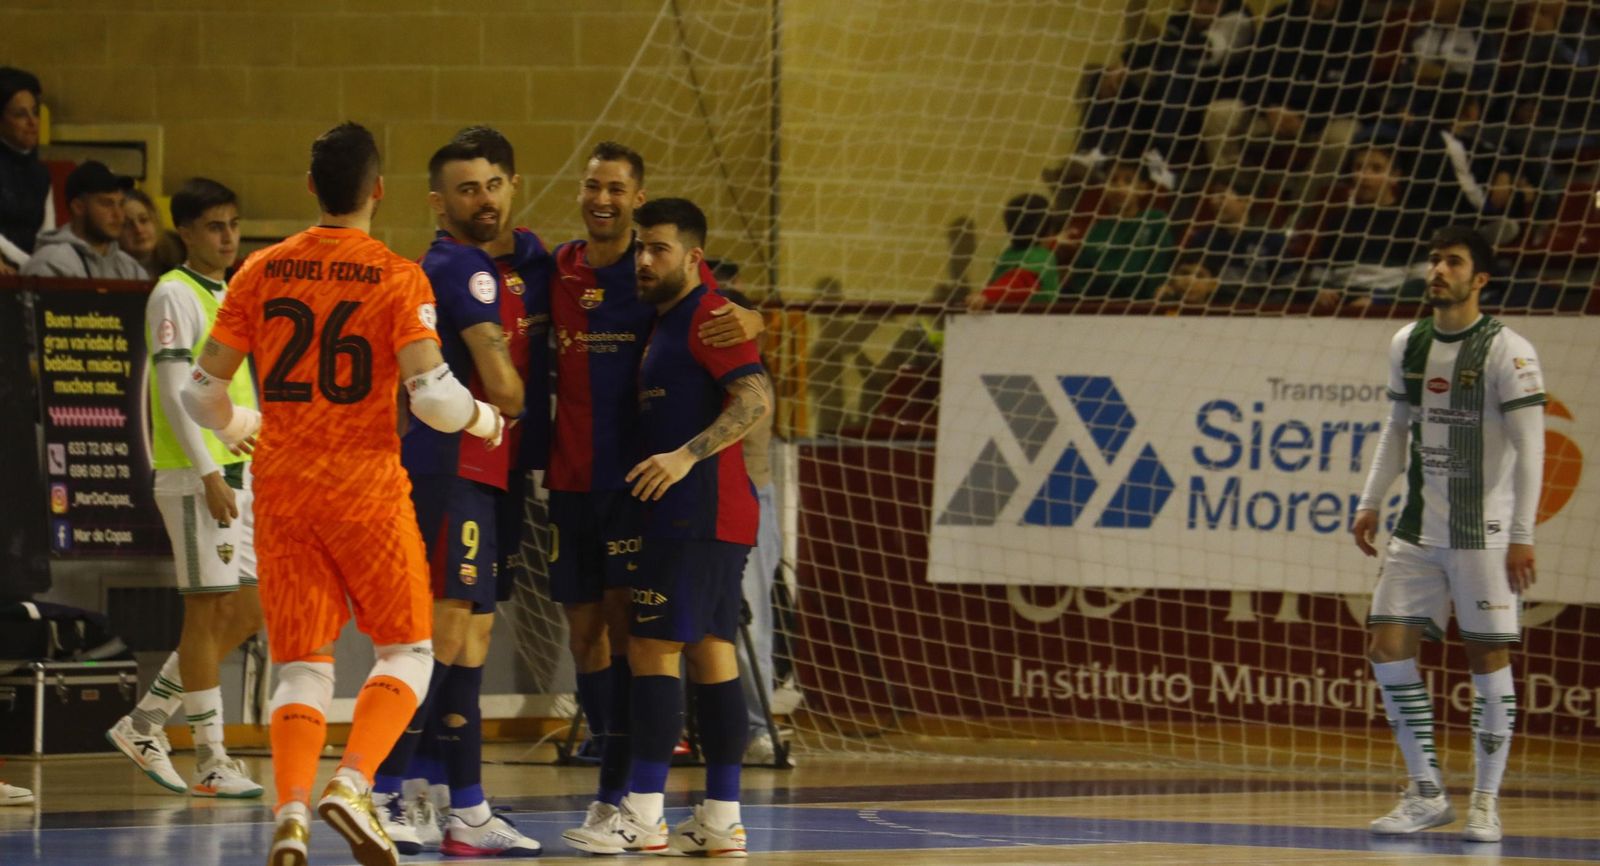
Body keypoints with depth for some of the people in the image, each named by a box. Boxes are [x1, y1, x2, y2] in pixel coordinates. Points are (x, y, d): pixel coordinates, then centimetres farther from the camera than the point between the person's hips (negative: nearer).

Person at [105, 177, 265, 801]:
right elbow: (173, 391, -15)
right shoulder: (175, 294, -9)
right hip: (194, 476, -9)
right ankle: (211, 761, -1)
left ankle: (144, 725, 17)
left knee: (246, 614, 9)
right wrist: (209, 474, -20)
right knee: (209, 611, -6)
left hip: (237, 474, 9)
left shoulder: (231, 296, 18)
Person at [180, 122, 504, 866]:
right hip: (366, 484, -3)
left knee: (302, 662, 8)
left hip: (281, 487, 3)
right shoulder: (396, 278, -6)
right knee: (406, 651, 10)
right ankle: (352, 783, -12)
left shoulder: (261, 272, 4)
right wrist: (487, 420, 6)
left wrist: (237, 424, 28)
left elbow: (200, 392, 6)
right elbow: (433, 396, -15)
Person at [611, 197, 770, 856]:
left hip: (700, 516, -10)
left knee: (652, 649, -11)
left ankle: (643, 815, -12)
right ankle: (721, 820, 9)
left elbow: (757, 398, -21)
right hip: (685, 516, 10)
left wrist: (687, 455, -29)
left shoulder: (708, 314, -9)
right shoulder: (665, 322, 21)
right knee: (710, 654, 8)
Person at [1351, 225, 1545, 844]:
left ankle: (1486, 803, 7)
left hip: (1483, 534, -6)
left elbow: (1529, 446, -12)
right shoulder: (1407, 346, 9)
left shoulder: (1506, 352, -9)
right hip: (1418, 532, 6)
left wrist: (1522, 535, -17)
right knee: (1388, 647, -2)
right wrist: (1371, 502, 13)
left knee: (1489, 658, -2)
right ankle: (1426, 794, 8)